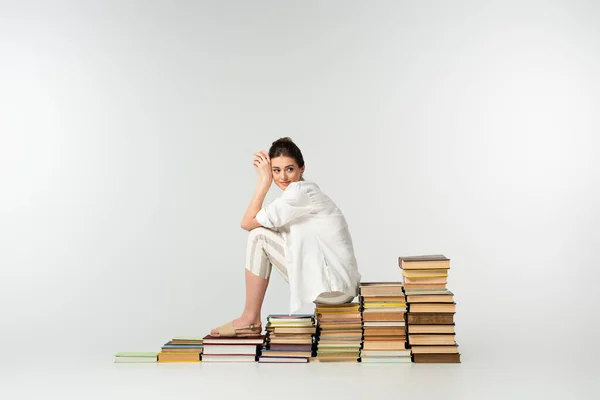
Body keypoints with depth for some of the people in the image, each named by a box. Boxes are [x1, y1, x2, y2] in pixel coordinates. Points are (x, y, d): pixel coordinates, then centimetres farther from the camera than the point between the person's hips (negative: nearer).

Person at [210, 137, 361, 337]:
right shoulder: (304, 191, 15)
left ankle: (250, 319, -1)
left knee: (259, 236, -8)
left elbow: (247, 223, -12)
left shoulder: (300, 191, -14)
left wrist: (264, 181, -6)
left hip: (333, 285, -10)